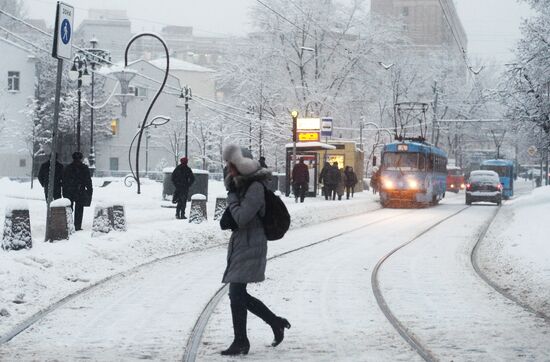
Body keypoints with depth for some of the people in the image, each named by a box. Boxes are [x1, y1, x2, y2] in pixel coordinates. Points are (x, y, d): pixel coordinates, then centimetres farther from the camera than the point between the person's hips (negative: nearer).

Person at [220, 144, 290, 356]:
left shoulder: (256, 188, -17)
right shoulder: (243, 185, 13)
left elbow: (241, 217, -23)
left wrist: (232, 195, -13)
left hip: (250, 248, -10)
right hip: (239, 246, 10)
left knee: (236, 294, -8)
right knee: (239, 295, 12)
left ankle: (241, 342, 0)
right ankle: (276, 323, 25)